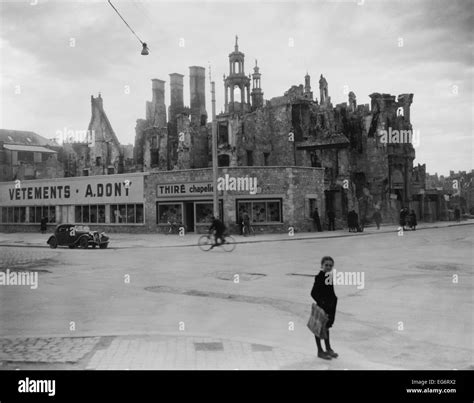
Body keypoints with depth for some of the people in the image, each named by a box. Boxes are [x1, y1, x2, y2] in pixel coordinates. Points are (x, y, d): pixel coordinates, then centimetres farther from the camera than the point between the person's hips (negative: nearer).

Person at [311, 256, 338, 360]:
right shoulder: (319, 277, -19)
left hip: (329, 306, 8)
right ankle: (320, 351, 16)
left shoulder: (330, 276, 6)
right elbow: (313, 293, -20)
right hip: (321, 306, -8)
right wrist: (321, 302, -23)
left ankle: (328, 348, 34)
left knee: (326, 327, 21)